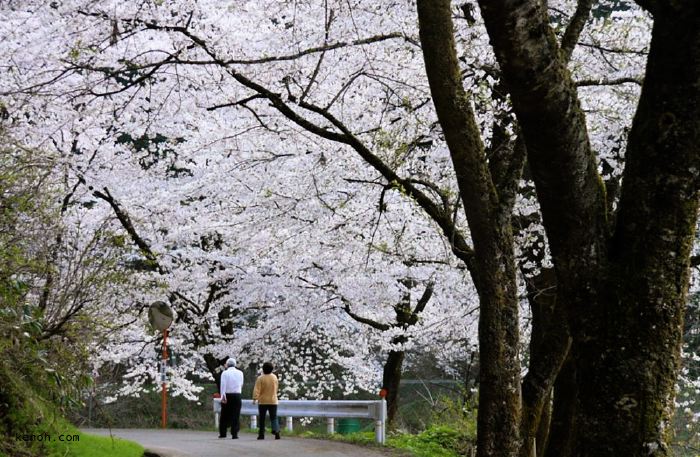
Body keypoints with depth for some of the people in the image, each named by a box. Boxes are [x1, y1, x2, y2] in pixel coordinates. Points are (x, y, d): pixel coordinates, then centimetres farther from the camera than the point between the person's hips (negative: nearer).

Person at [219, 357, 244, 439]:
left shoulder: (225, 373, -4)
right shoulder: (240, 373, 5)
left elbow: (223, 385, -14)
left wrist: (223, 396, -19)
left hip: (227, 396, -1)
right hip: (237, 395, 1)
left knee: (225, 415, 9)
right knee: (236, 415, 2)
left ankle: (222, 433, 14)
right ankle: (234, 434, -4)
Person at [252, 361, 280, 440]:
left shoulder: (260, 378, -8)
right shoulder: (274, 377, 5)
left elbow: (256, 389, -16)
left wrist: (255, 398, -18)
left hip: (262, 401, -2)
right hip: (273, 401, 2)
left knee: (261, 418, 8)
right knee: (273, 418, 2)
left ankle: (261, 434, 10)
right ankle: (276, 430, -23)